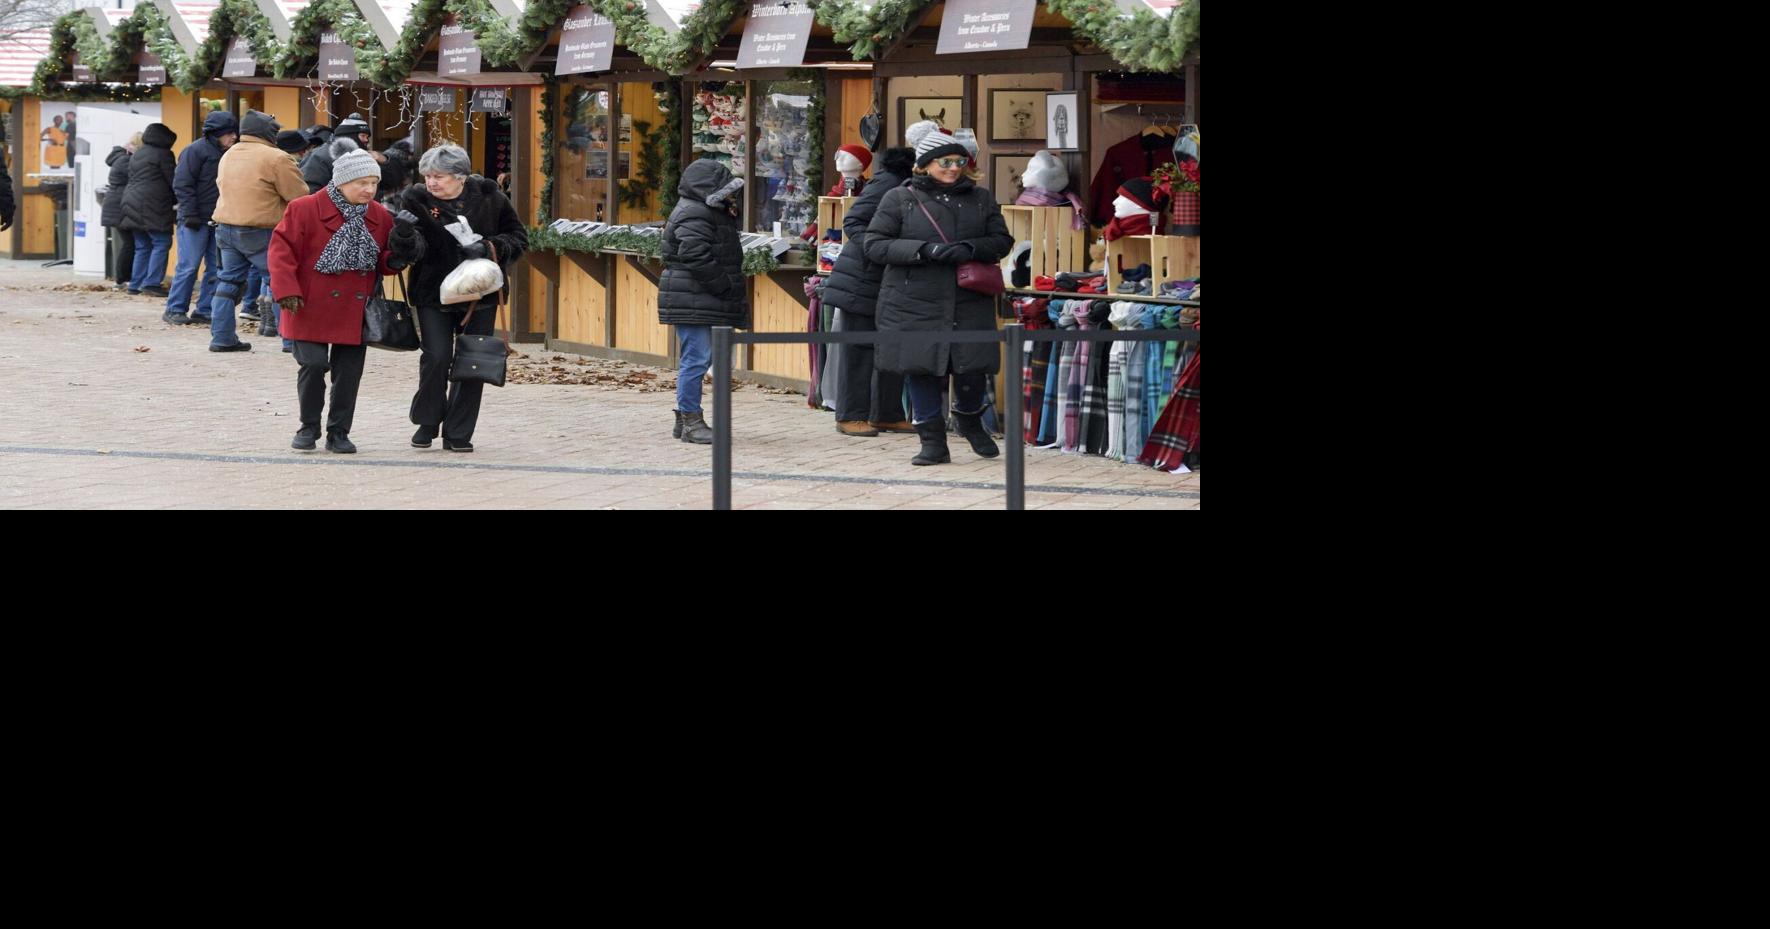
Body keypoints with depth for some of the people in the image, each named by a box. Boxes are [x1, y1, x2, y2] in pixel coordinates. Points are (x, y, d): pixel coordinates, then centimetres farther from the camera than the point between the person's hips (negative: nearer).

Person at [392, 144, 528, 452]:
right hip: (433, 294, -1)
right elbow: (412, 251, -14)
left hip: (479, 294, 1)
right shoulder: (416, 199, -5)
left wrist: (489, 248, -15)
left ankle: (458, 433, 14)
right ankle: (427, 424, 12)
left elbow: (519, 238, 3)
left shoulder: (489, 198, -4)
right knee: (436, 358, -10)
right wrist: (405, 234, -37)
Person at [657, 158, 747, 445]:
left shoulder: (708, 212, 20)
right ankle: (691, 421, -8)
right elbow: (696, 257, -24)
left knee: (697, 358, 15)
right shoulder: (693, 216, -15)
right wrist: (725, 286, -19)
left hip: (702, 301, 11)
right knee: (697, 357, -10)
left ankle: (685, 420, 22)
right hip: (692, 301, -11)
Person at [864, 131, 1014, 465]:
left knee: (972, 367, -1)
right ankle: (933, 442, 14)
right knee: (921, 368, 0)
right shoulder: (899, 199, 2)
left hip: (969, 303, 2)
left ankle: (969, 419, 31)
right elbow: (875, 245, -4)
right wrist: (924, 250, -17)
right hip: (915, 303, -2)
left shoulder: (981, 199, 11)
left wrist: (971, 249, -13)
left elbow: (1002, 240, 9)